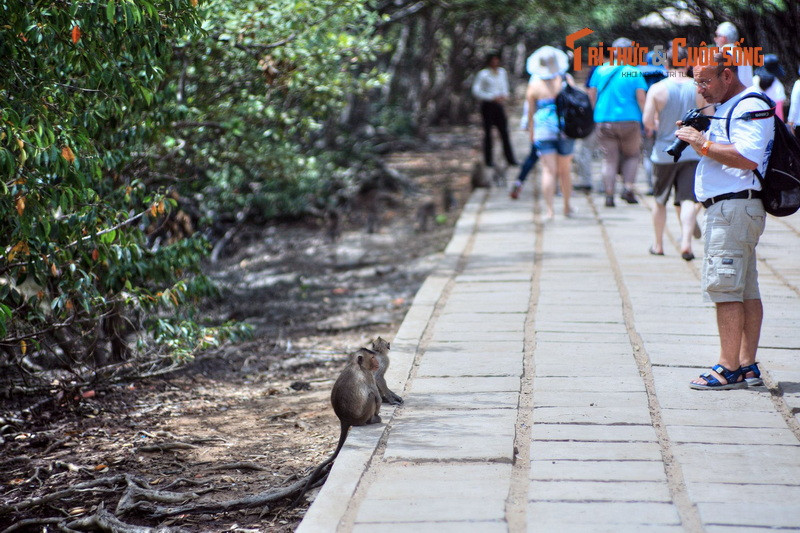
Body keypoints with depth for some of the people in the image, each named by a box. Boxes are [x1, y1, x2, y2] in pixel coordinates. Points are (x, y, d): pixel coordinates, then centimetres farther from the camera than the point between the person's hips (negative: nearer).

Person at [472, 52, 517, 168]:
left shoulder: (502, 72, 11)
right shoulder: (483, 74, -7)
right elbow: (476, 91, -11)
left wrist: (504, 95, 2)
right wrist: (492, 97, -16)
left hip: (498, 105, 5)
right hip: (487, 105, -5)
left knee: (504, 132, -1)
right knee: (488, 132, 0)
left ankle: (510, 159, 1)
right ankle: (488, 160, 8)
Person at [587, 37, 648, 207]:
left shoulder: (600, 70, 5)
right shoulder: (634, 73, -4)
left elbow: (591, 96, 8)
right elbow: (641, 99, -7)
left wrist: (597, 113, 20)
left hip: (604, 121, 2)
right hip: (629, 121, -2)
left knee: (609, 159, 6)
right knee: (632, 155, 16)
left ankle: (609, 195, -2)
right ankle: (628, 188, 2)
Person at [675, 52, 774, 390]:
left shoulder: (750, 107, -11)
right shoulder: (728, 108, 21)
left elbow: (748, 157, -24)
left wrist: (703, 143, -19)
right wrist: (697, 140, 10)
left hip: (735, 207, -11)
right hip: (727, 209, 11)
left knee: (724, 287, -11)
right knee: (746, 290, 10)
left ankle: (729, 369, -10)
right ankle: (747, 366, 13)